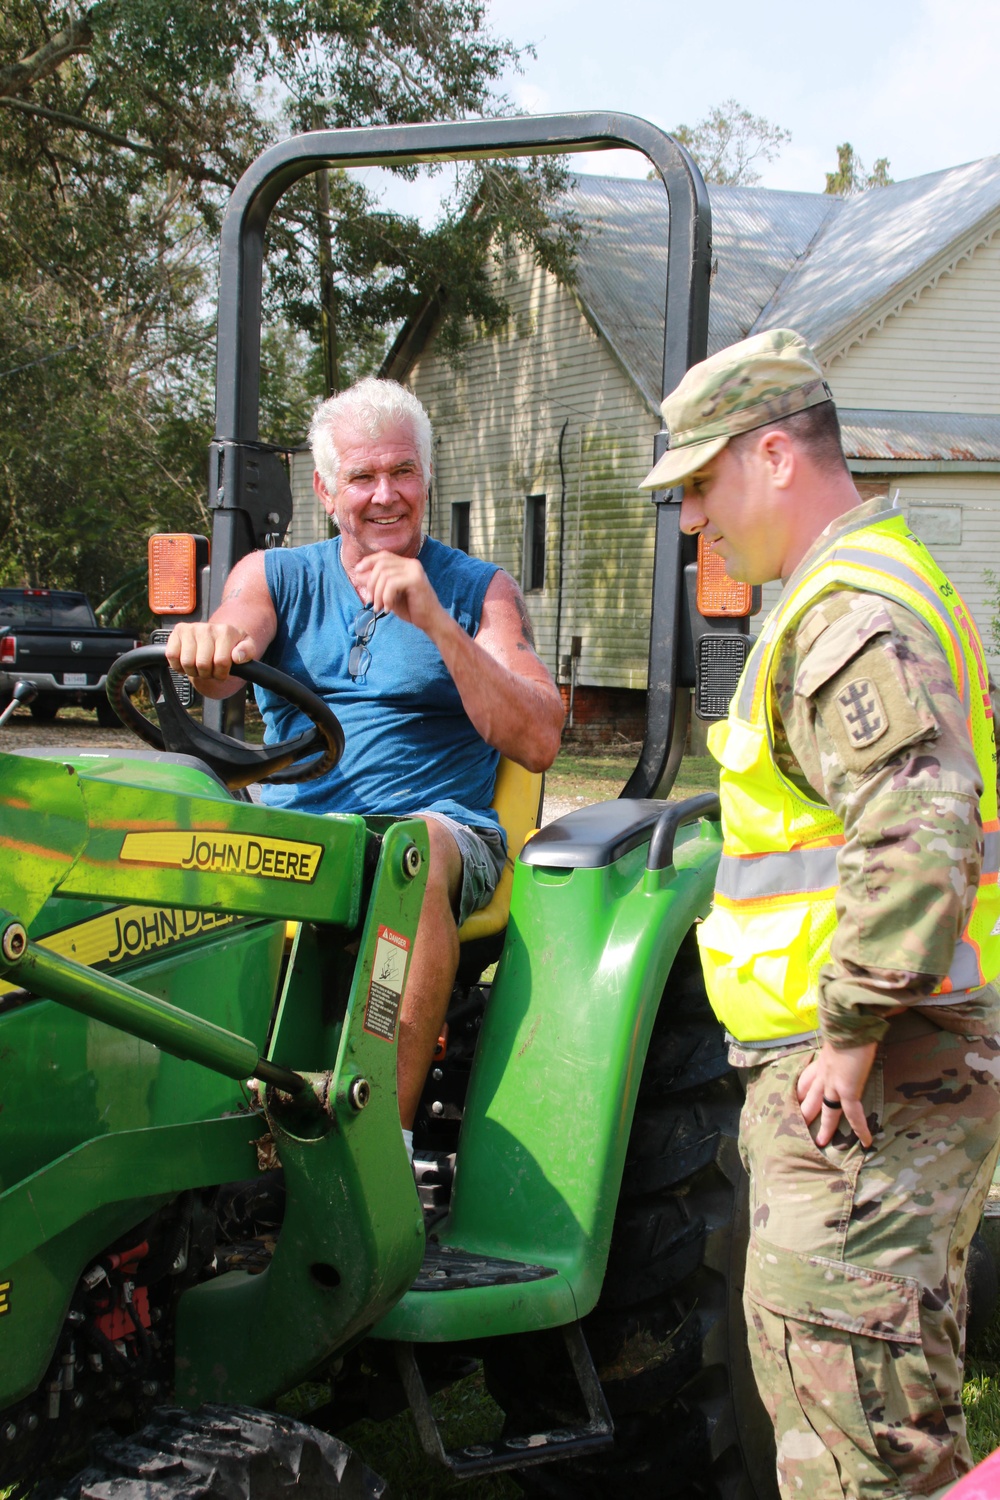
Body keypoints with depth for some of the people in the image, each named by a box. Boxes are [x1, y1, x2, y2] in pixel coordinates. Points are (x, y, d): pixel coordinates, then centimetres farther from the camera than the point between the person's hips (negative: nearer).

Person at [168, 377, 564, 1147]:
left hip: (441, 830, -2)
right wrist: (205, 648, -33)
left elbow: (538, 742, -5)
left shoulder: (479, 590, 8)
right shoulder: (275, 576, 15)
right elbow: (220, 668, -8)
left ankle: (389, 1129, -33)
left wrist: (436, 622, -16)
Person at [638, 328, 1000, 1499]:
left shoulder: (848, 612, -17)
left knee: (844, 1390, -5)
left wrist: (851, 1037, -25)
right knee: (893, 1373, 21)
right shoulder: (873, 582, 18)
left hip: (867, 1079, -11)